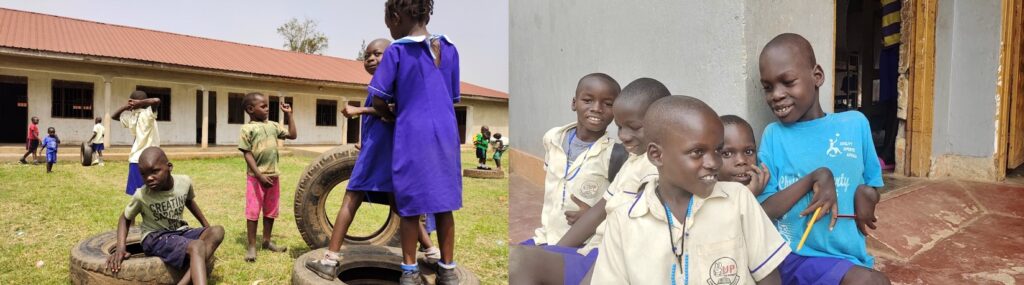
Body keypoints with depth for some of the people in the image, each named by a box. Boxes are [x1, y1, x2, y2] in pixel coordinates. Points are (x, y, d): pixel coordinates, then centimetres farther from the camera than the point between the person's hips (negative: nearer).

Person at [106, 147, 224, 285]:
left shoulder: (185, 182, -9)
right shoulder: (141, 195, -16)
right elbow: (125, 218, 3)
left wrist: (207, 228, 15)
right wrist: (120, 248, -12)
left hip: (180, 232, 5)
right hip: (155, 238, -5)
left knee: (217, 231, -22)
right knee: (197, 247, -31)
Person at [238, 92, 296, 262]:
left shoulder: (273, 125, 11)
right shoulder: (247, 129, -7)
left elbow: (292, 135, 16)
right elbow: (247, 154, -11)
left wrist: (289, 115, 10)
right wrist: (259, 175, -19)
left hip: (273, 175, 6)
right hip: (256, 177, -6)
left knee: (271, 211, 14)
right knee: (253, 211, 1)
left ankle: (267, 241, 27)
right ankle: (251, 246, 9)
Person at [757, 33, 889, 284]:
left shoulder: (855, 124, 4)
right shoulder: (773, 135, -4)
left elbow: (873, 186, 14)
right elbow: (762, 212, -9)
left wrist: (867, 195, -9)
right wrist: (815, 177, -19)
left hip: (851, 255, 4)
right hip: (797, 257, -4)